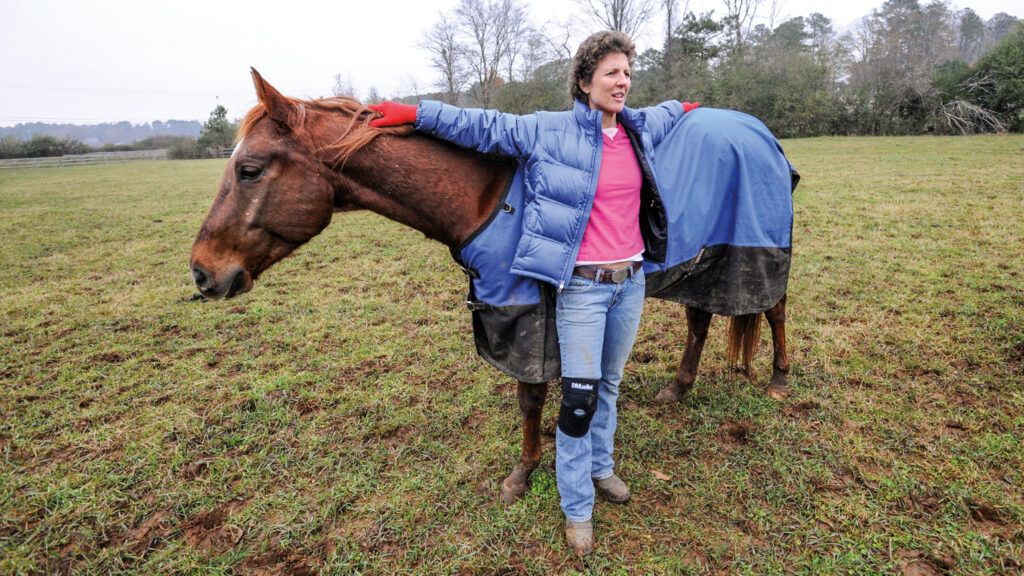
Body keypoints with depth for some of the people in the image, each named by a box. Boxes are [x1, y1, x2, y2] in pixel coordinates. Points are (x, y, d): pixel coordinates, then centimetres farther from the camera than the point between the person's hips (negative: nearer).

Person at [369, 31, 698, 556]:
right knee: (579, 396, -3)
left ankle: (601, 467, 42)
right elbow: (485, 127, -3)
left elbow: (666, 114, 33)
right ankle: (576, 508, 16)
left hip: (631, 280, 6)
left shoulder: (640, 129, 8)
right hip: (582, 286, -5)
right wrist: (417, 115, -5)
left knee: (610, 383, 19)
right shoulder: (550, 132, -6)